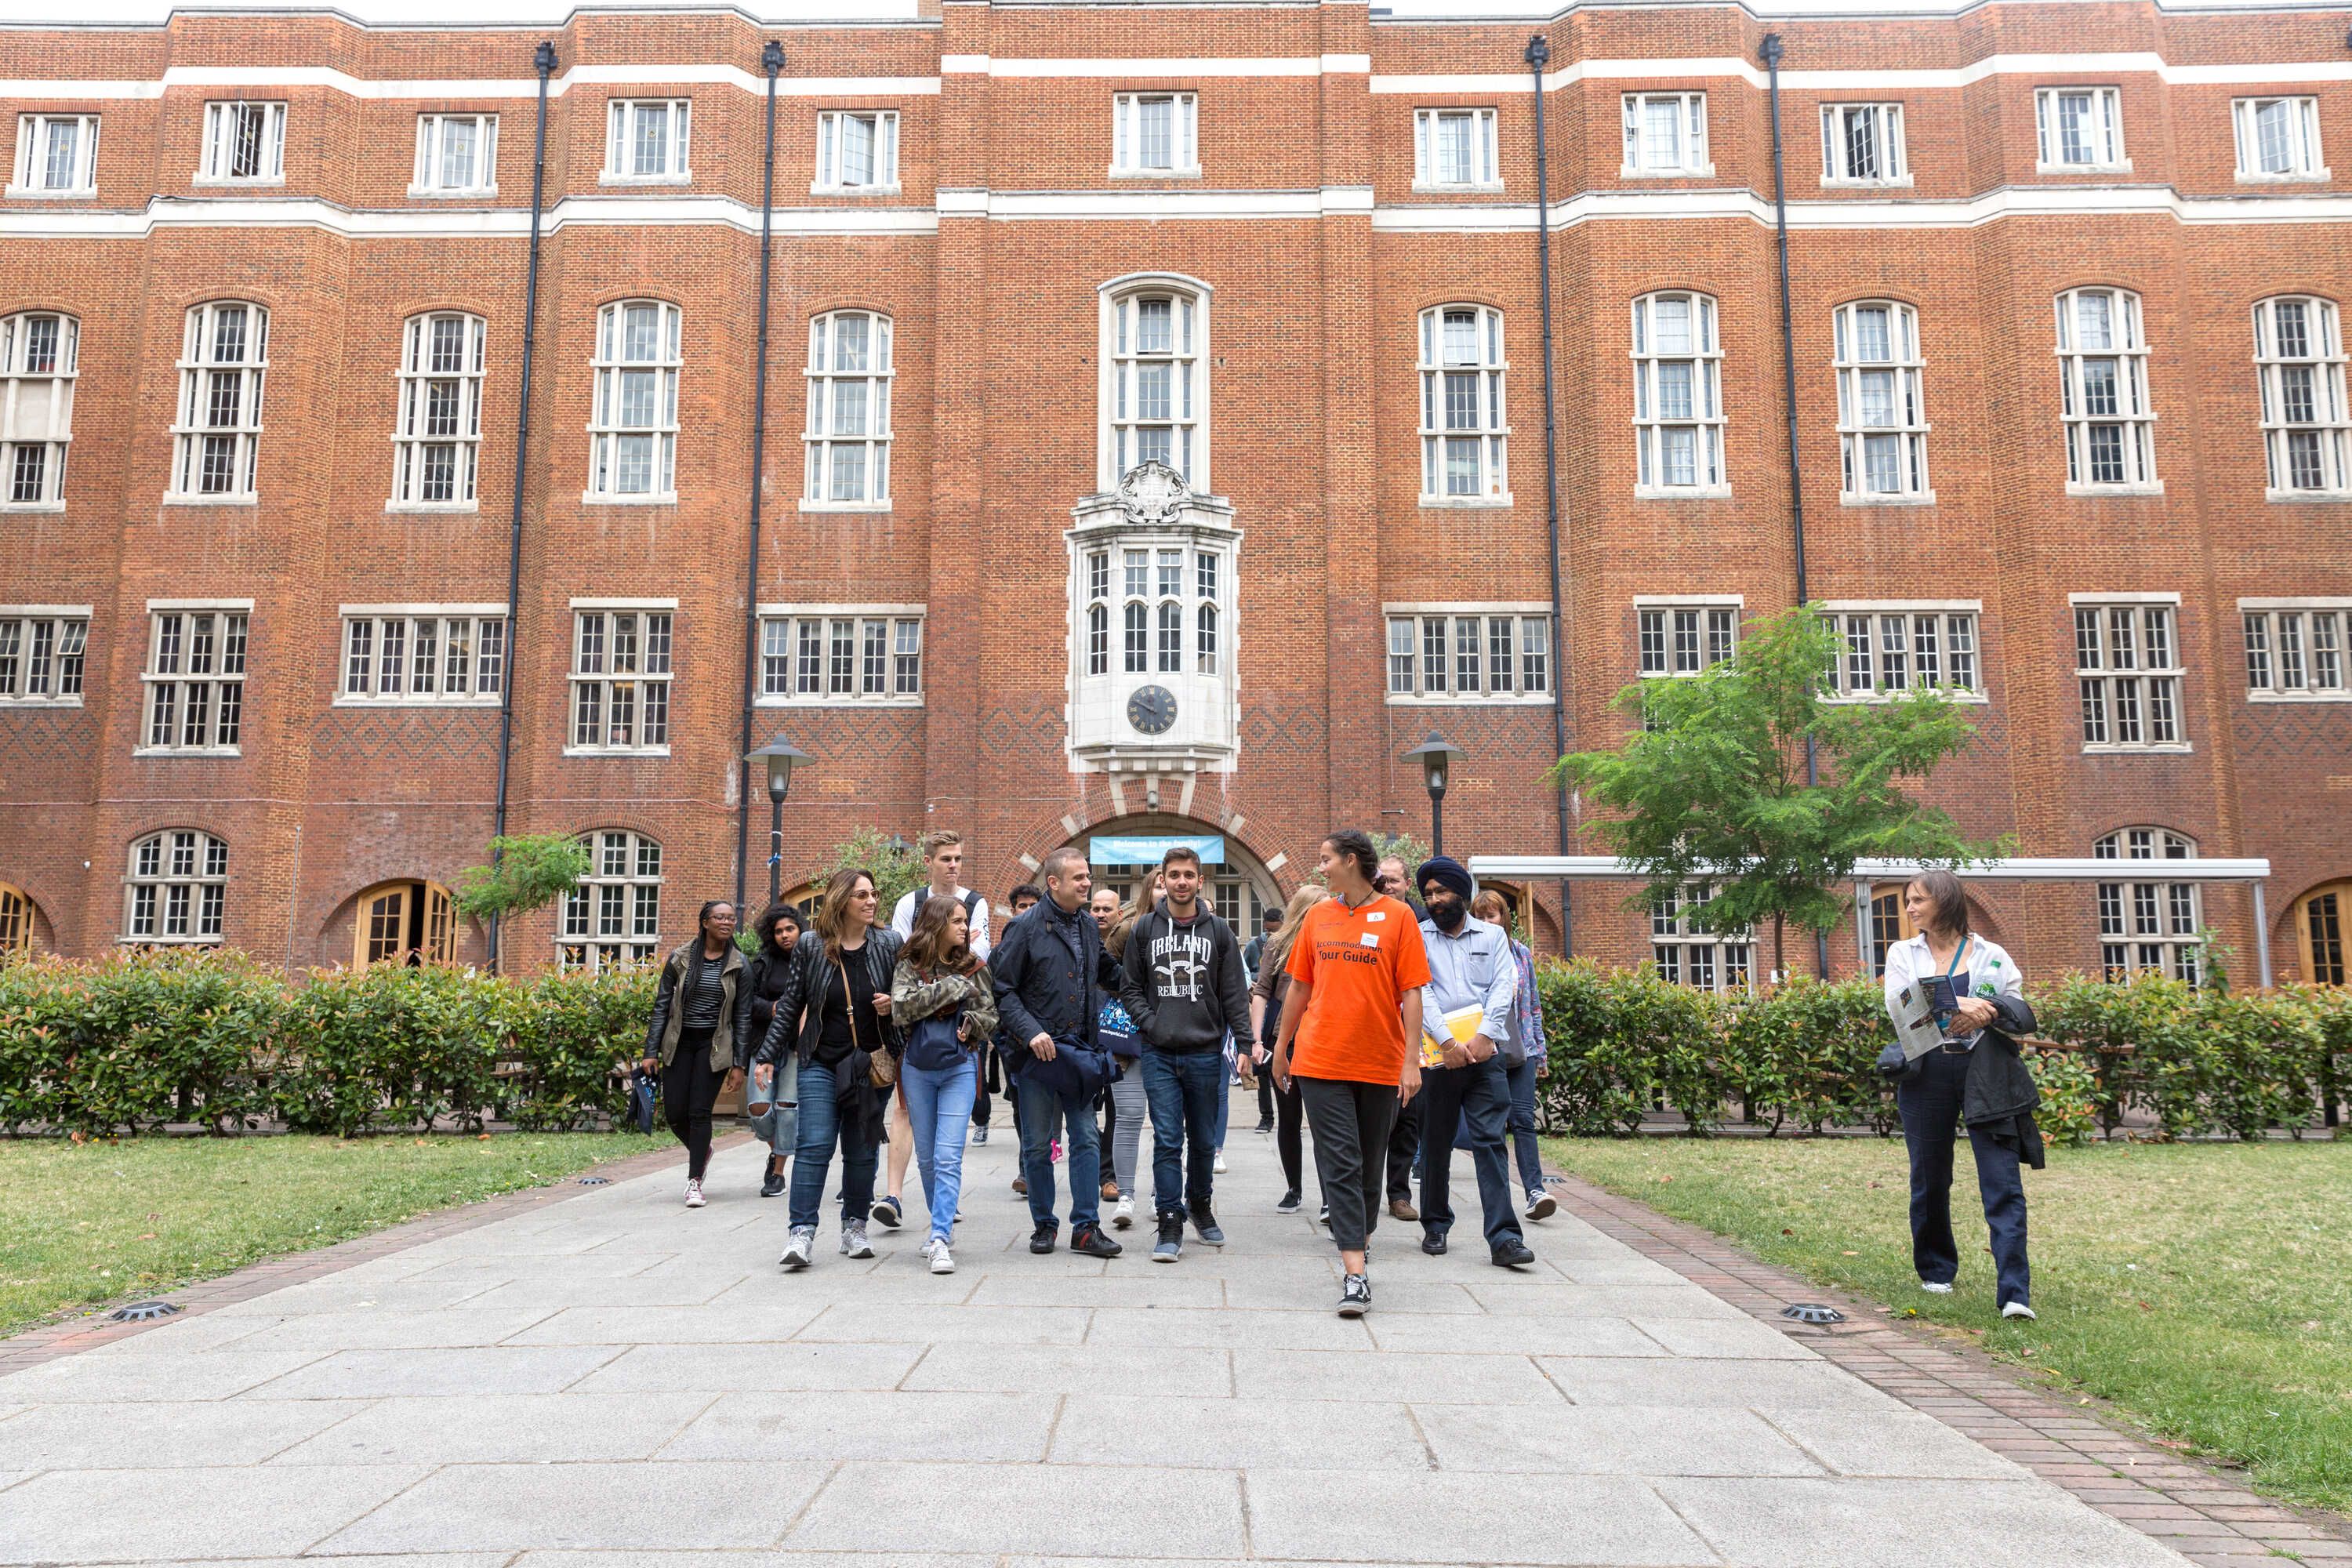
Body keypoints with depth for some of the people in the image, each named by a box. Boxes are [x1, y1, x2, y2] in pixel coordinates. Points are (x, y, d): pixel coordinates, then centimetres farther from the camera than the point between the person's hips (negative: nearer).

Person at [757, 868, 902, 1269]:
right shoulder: (810, 946, 0)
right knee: (813, 1146, -9)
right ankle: (802, 1234, -7)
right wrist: (769, 1055, 2)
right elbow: (790, 1004, 5)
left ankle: (855, 1227, 22)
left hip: (870, 1066, 2)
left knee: (862, 1151, 9)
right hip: (820, 1064, -1)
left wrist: (892, 1005, -10)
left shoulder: (888, 944, 3)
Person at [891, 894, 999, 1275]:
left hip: (959, 1067, -1)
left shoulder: (971, 965, 4)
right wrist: (952, 987, -15)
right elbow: (901, 1008, -15)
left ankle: (940, 1240, -13)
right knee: (927, 1156, 11)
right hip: (917, 1068, 1)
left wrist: (972, 1023, -13)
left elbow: (990, 1014, 9)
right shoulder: (909, 965, 0)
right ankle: (943, 1224, 29)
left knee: (949, 1156, -11)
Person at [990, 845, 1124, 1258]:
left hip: (1081, 1050, 5)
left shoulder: (1089, 927, 10)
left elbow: (1109, 973, 25)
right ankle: (1044, 1225, 20)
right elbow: (1001, 988, -9)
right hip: (1039, 1051, -4)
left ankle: (1086, 1228, 9)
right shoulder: (1025, 927, -8)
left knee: (1086, 1140, 3)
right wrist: (1030, 1031, -18)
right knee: (1037, 1144, 5)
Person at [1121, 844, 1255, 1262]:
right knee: (1167, 1140, -3)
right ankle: (1170, 1222, 4)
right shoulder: (1145, 928, 5)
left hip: (1205, 1052, 1)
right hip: (1159, 1054, -1)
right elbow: (1130, 986, 8)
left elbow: (1234, 993, 4)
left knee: (1204, 1140, 11)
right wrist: (1149, 1023, -6)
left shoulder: (1217, 930, 4)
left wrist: (1245, 1042, -3)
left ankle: (1200, 1204, 33)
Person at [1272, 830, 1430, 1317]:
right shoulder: (1317, 917, 7)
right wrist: (1281, 1048, 17)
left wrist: (1411, 1060, -9)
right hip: (1321, 1060, 1)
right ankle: (1356, 1274, -8)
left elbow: (1411, 993, -4)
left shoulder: (1397, 917, -2)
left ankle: (1360, 1234, 36)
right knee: (1340, 1163, -6)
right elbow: (1300, 987, 14)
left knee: (1369, 1162, 12)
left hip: (1380, 1065, -1)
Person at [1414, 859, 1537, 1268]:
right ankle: (1436, 1226, 23)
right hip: (1437, 1056, 0)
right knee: (1437, 1144, 8)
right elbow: (1420, 992, -4)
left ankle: (1504, 1238, -9)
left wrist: (1484, 1035, -14)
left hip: (1484, 1053, 0)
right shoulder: (1417, 937, 8)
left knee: (1490, 1142, -6)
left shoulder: (1492, 935, 12)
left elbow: (1504, 986, 0)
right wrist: (1447, 1041, -15)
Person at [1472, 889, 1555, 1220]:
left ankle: (1535, 1191, -12)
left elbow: (1534, 1004, 16)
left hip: (1521, 1050, 2)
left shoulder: (1521, 953, 9)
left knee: (1524, 1118, -7)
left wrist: (1540, 1048, 14)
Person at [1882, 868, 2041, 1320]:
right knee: (1930, 1180, 10)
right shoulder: (1903, 954, 12)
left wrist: (1991, 1012, -14)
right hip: (1926, 1075, 2)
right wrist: (1957, 1007, -16)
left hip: (1986, 1077, -2)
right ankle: (1936, 1270, 29)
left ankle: (2014, 1293, -11)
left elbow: (2023, 1020, 6)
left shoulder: (1991, 956, 9)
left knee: (2004, 1184, -10)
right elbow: (1900, 1010, -4)